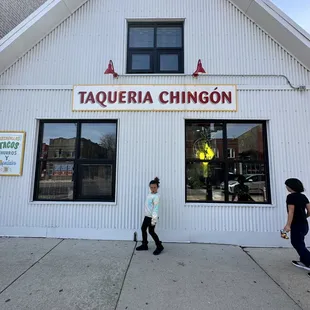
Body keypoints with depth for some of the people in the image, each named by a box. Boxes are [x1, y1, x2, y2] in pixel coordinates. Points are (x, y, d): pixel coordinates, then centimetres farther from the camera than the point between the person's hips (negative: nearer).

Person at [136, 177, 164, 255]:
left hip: (151, 217, -9)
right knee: (143, 228, 15)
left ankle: (159, 246, 18)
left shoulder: (156, 196, -21)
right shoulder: (150, 194, 6)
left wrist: (154, 218, -29)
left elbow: (156, 208, -25)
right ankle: (144, 245, 31)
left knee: (151, 231, 0)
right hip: (147, 216, 9)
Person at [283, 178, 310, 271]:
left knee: (298, 244, 1)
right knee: (299, 243, 21)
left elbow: (291, 212, -21)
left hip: (297, 225, -9)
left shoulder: (291, 196, -16)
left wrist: (288, 225, -20)